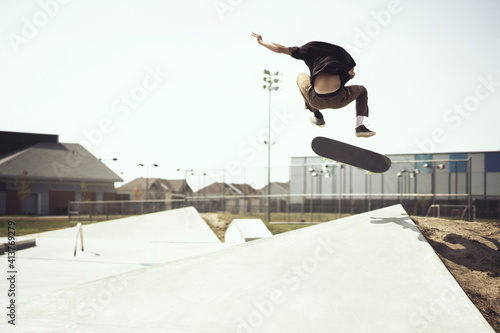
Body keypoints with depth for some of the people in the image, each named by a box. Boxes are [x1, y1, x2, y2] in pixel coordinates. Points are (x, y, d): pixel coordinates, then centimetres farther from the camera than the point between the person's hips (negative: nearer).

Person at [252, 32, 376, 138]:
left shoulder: (309, 49, 17)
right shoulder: (338, 50, 20)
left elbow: (279, 49, 17)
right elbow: (351, 72, 24)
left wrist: (261, 42, 33)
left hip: (318, 101, 0)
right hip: (339, 99, 0)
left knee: (301, 77, 33)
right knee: (361, 90, 34)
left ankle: (317, 115, 27)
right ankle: (359, 127, 10)